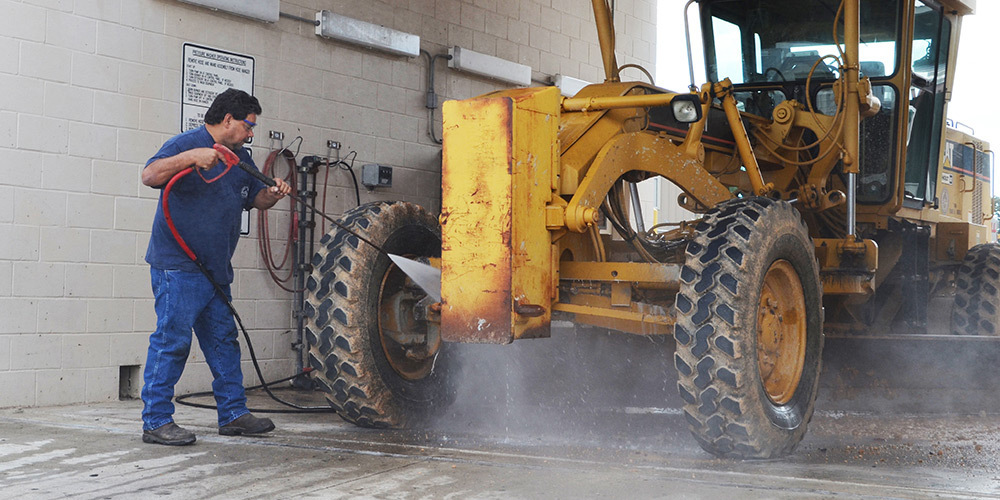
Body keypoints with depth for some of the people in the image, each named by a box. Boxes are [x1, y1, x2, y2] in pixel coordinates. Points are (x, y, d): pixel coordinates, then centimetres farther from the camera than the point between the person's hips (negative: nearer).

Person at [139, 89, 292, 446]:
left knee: (224, 341, 12)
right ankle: (156, 421, -2)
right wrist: (190, 157, -31)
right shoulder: (187, 143, -8)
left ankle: (233, 413, 20)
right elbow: (150, 176, -20)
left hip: (215, 269, 9)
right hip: (177, 266, -9)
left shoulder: (240, 158, 17)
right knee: (172, 340, -8)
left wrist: (273, 195, 0)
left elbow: (256, 198, 23)